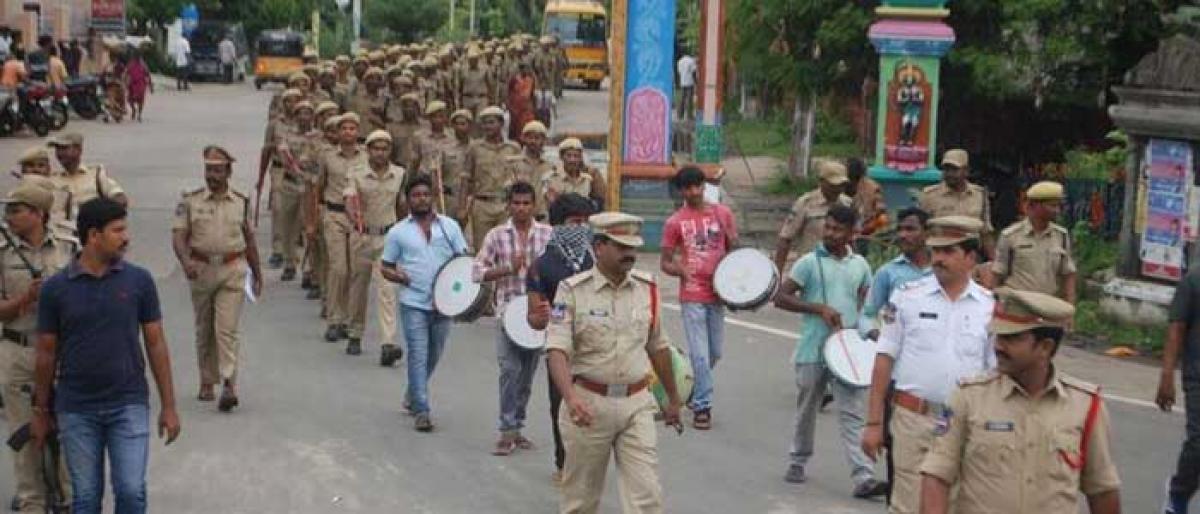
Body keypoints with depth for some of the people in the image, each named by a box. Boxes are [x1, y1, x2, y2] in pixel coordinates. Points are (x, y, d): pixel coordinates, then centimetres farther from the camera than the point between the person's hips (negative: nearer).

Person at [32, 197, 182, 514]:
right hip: (76, 411, 0)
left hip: (129, 405, 0)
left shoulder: (139, 281, -2)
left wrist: (168, 406, 1)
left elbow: (155, 344, 2)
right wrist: (41, 410, 8)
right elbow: (46, 353, 5)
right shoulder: (56, 289, -3)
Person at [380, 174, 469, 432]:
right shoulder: (398, 232, 4)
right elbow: (385, 266, 8)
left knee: (433, 355, 15)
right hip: (414, 303, -3)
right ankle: (421, 411, -6)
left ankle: (412, 397, 37)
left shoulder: (450, 226, 7)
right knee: (418, 356, -8)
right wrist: (397, 275, -13)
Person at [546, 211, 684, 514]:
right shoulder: (572, 290, -8)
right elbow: (557, 350, -17)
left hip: (636, 404, 3)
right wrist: (571, 397, -33)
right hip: (589, 404, -3)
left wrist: (673, 398, 23)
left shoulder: (647, 289, 5)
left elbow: (658, 347, 16)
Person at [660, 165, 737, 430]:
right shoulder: (675, 222, -3)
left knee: (715, 352, 13)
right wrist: (681, 270, -20)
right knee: (700, 354, -5)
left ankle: (692, 390, 36)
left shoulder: (722, 213, 4)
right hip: (692, 296, -3)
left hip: (717, 292, 4)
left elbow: (734, 249, 13)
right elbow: (665, 262, 1)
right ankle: (702, 406, 5)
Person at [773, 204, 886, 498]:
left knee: (852, 414, -5)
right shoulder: (810, 262, -4)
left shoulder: (860, 265, 8)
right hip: (813, 351, -2)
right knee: (807, 411, 12)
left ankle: (863, 478, -11)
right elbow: (780, 298, -8)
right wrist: (820, 309, -17)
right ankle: (798, 463, 31)